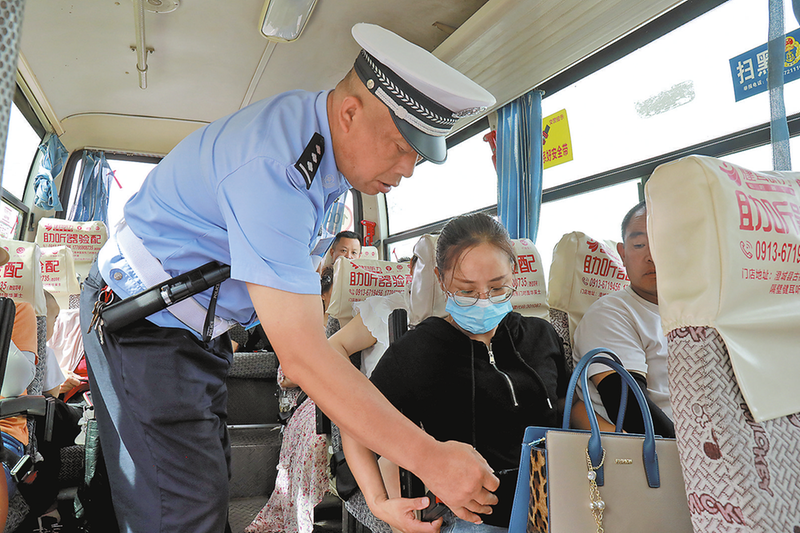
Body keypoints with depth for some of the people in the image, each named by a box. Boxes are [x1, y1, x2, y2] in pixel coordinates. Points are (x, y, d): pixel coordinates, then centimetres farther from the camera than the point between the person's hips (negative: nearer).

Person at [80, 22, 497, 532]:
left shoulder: (321, 130, -2)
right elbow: (301, 353, -37)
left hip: (199, 328, 9)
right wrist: (428, 458, -34)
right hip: (143, 324, -9)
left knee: (211, 485, 13)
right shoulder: (270, 166, -34)